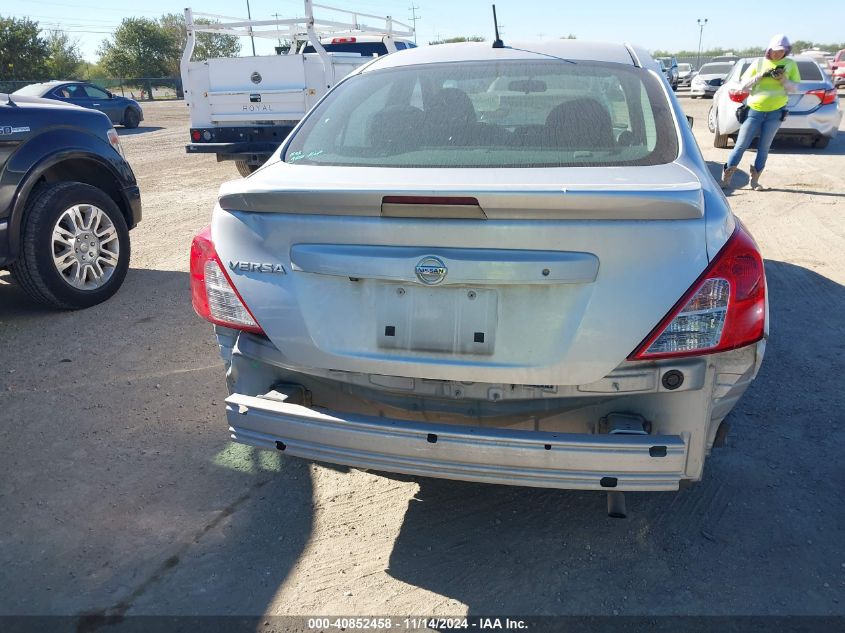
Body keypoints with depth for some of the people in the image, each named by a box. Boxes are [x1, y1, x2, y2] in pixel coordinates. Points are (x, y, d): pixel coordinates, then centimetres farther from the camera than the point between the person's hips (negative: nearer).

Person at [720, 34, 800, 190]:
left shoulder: (790, 64, 6)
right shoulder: (758, 63, 2)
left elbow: (794, 88, 4)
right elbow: (742, 86, -1)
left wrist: (783, 79, -13)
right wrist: (761, 75, -12)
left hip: (775, 112, 1)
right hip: (754, 110, -1)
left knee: (764, 148, 5)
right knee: (741, 146, -2)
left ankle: (755, 180, 13)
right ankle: (725, 177, 3)